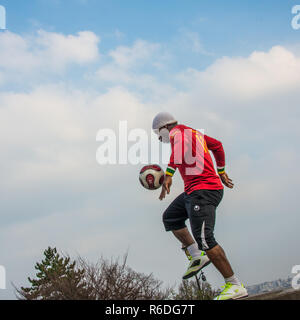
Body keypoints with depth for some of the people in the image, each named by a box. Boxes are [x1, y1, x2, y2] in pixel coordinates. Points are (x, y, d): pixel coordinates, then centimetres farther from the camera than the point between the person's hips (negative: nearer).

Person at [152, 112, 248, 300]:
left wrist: (168, 175, -30)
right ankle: (197, 256, 12)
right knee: (170, 217, 23)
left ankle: (235, 286, -12)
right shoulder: (194, 133, 22)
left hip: (203, 190, -11)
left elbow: (180, 146, -27)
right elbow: (217, 145, 32)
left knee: (204, 239, -14)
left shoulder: (177, 131, -4)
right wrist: (221, 172, 39)